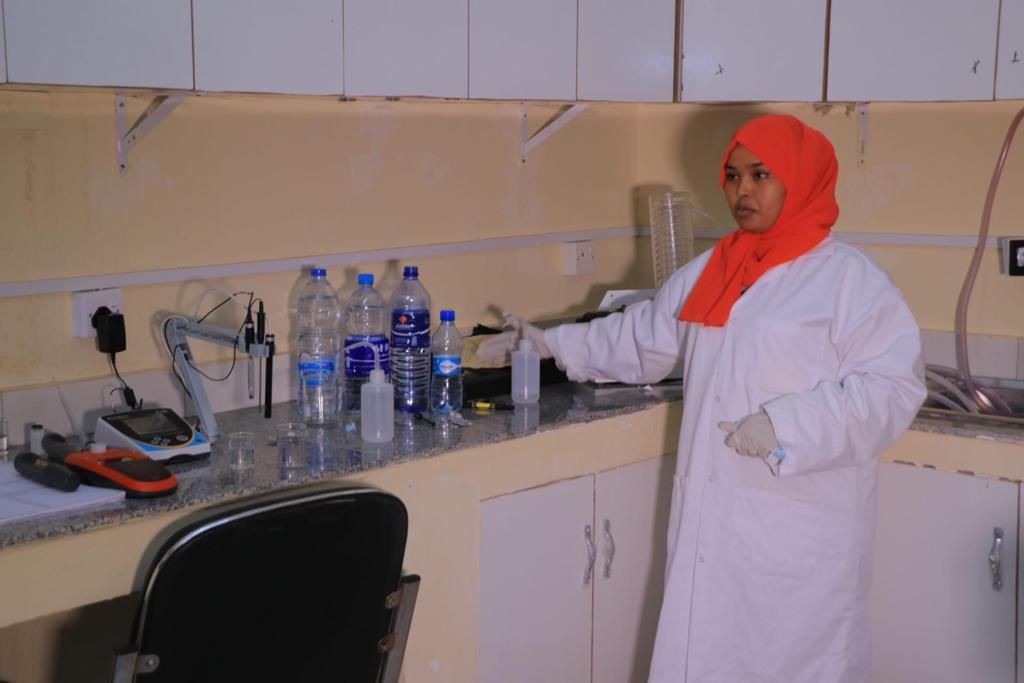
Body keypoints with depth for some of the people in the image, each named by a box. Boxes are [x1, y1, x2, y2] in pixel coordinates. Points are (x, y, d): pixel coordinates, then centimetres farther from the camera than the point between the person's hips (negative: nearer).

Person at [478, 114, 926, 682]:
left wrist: (786, 425, -24)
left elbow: (891, 388, -16)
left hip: (799, 525, -6)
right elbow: (642, 338, 22)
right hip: (711, 513, 6)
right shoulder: (708, 272, 12)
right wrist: (555, 343, 18)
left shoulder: (851, 279, -10)